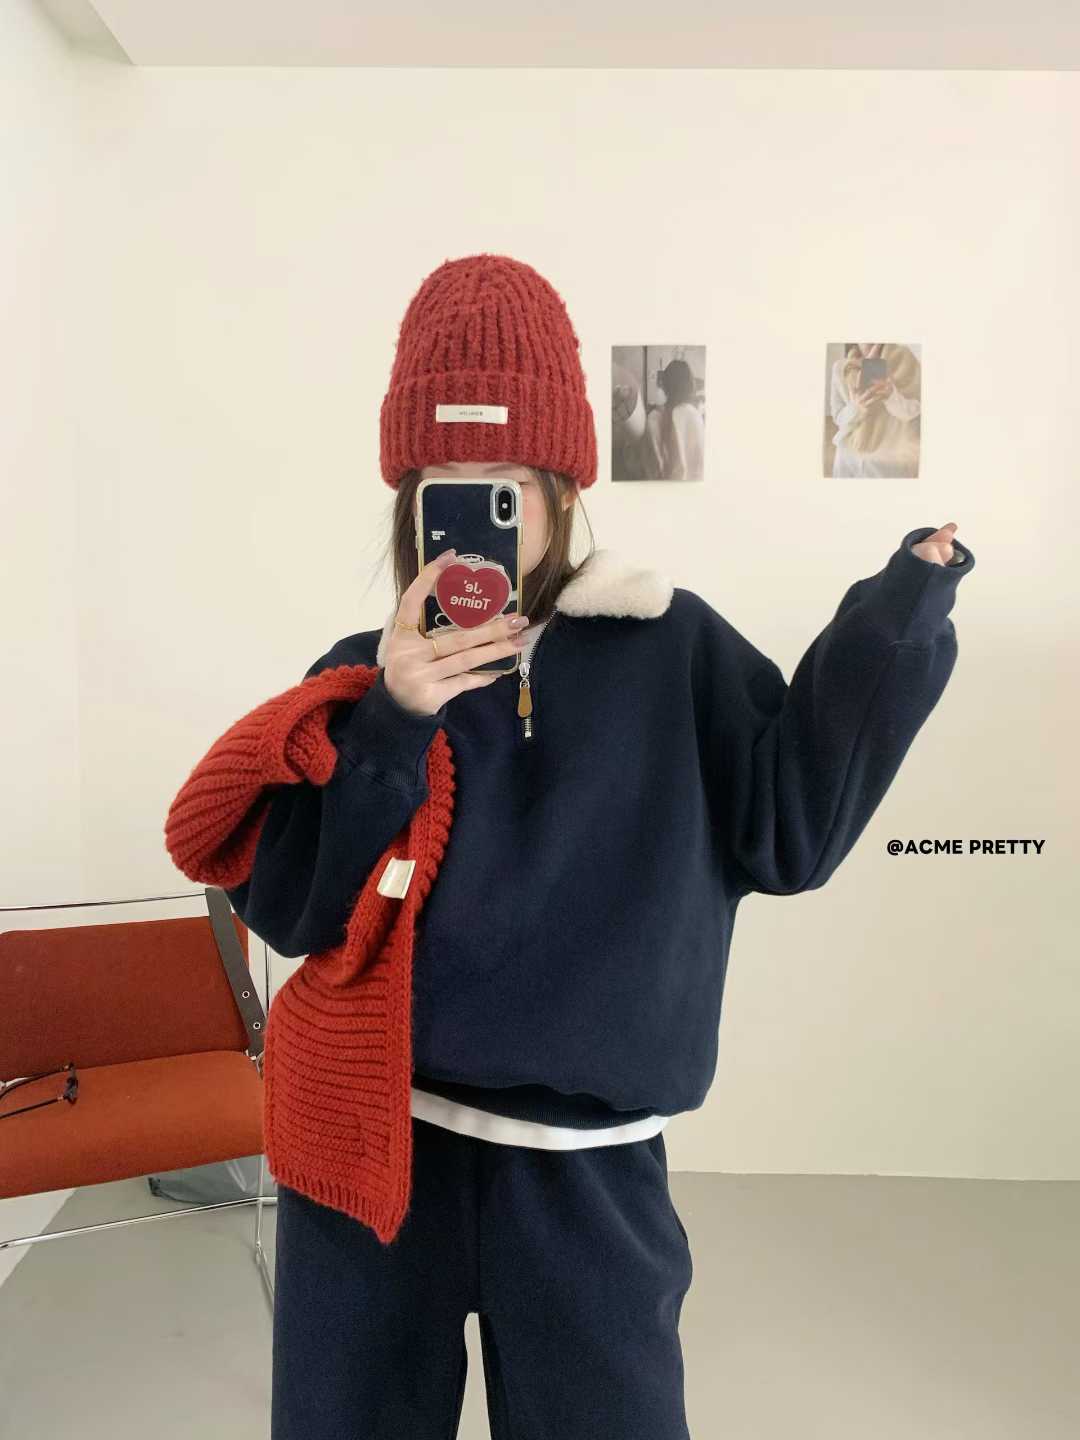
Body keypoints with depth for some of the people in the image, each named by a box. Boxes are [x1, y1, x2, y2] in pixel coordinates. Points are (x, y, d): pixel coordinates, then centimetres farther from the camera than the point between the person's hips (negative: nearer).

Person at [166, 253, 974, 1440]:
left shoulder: (671, 650, -4)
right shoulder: (364, 676, -2)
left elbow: (786, 828, -8)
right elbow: (288, 909, -8)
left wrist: (898, 620, -13)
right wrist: (388, 729, -21)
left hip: (584, 1167, -1)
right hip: (369, 1145, 2)